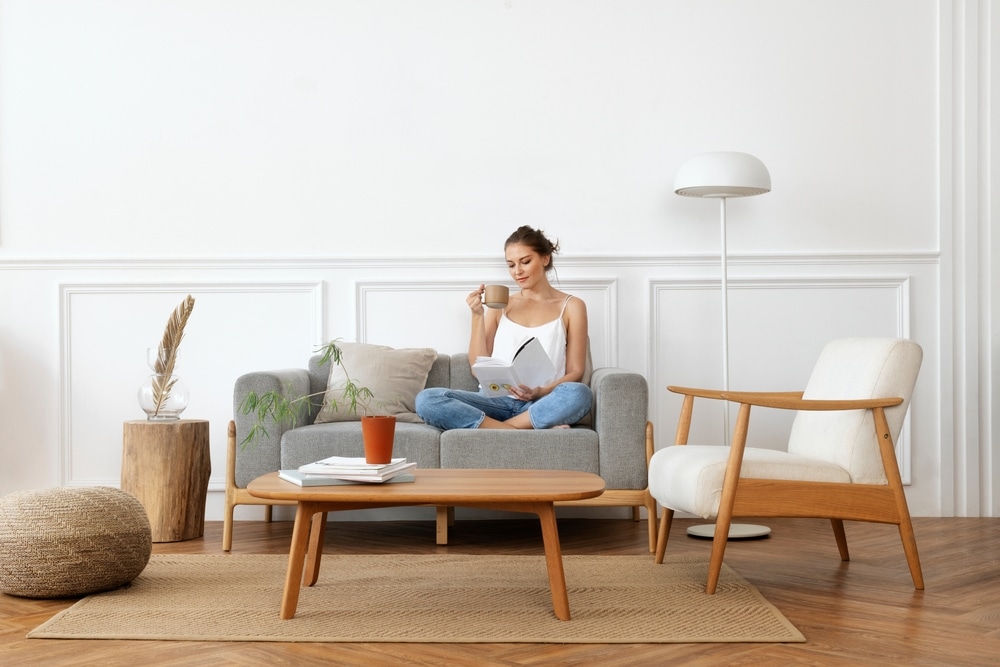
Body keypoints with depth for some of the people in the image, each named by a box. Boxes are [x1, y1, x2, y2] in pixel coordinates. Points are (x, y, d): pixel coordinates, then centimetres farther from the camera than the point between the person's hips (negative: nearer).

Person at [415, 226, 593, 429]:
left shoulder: (571, 306, 9)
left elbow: (575, 372, 5)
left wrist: (542, 392, -14)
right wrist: (477, 316, -1)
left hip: (540, 405, -2)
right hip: (496, 401, 2)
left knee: (579, 394, -37)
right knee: (427, 399, -25)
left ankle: (491, 429, -24)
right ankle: (528, 431, -27)